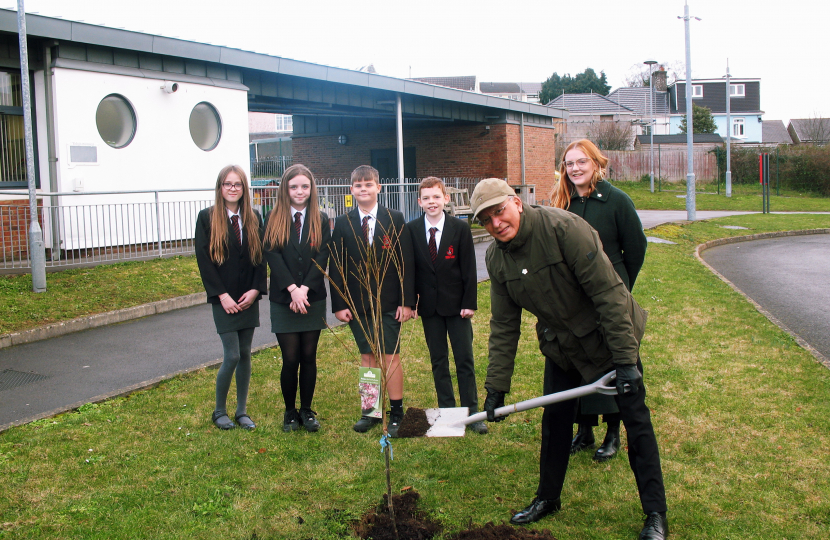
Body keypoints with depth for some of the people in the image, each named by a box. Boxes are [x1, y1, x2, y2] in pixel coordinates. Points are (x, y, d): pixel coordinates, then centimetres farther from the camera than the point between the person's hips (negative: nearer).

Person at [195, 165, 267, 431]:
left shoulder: (254, 218, 7)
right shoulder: (207, 218, -3)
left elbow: (261, 256, 6)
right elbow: (203, 259, -7)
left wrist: (256, 289, -7)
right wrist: (221, 294, -13)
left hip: (249, 299, 4)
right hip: (224, 300, -4)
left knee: (245, 354, 9)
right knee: (232, 356, -6)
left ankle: (242, 411, 20)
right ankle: (219, 411, 13)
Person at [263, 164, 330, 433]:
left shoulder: (321, 220, 3)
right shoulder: (274, 219, 0)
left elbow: (322, 257, -5)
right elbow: (272, 256, -9)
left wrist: (305, 289, -16)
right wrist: (292, 289, -19)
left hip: (313, 300, 1)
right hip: (283, 301, -1)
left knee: (309, 357, 7)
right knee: (290, 359, 1)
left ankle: (307, 410, 21)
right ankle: (290, 411, 18)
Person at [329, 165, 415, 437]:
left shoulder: (394, 219, 0)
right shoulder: (343, 223, 5)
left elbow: (405, 262, -2)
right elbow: (336, 266, 4)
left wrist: (406, 301, -7)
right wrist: (339, 304, -3)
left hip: (388, 303, -2)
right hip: (357, 303, 2)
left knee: (391, 356, 0)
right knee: (367, 356, 8)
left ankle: (396, 412, 10)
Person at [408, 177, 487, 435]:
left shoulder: (460, 228, -5)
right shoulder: (411, 230, -1)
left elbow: (469, 268, -4)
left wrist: (469, 303, -8)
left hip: (456, 304, -1)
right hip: (429, 305, 2)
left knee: (465, 359, 3)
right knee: (438, 361, 8)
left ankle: (471, 411, 10)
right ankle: (447, 410, 17)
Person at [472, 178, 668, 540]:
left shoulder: (565, 227, -28)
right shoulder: (496, 258, -7)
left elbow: (607, 291, -28)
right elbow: (503, 326, -1)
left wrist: (625, 358, -28)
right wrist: (496, 386, -4)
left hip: (607, 336, -5)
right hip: (561, 345, 6)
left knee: (635, 420, 0)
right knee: (554, 421, 12)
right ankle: (548, 498, 32)